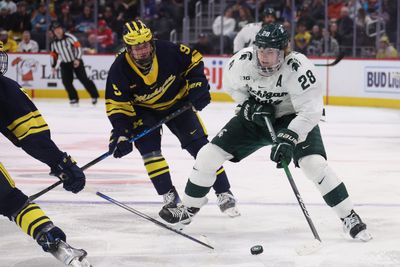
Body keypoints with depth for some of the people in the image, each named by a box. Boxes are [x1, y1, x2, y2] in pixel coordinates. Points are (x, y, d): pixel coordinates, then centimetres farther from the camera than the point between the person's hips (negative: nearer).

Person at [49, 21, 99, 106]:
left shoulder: (69, 37, -16)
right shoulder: (53, 43, 1)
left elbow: (78, 46, -19)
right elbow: (53, 54, 13)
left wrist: (77, 59, -25)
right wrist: (53, 65, 10)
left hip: (76, 61, -5)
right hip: (65, 64, 5)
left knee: (83, 79, -8)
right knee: (66, 81, -10)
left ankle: (94, 96, 4)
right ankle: (74, 98, 2)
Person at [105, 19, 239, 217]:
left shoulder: (168, 51, -28)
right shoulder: (120, 69, -27)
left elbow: (194, 60, -9)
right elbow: (117, 106, -22)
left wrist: (198, 85, -17)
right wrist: (121, 134, -31)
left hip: (177, 102, 0)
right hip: (143, 110, 0)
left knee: (198, 144, -7)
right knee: (148, 146, -20)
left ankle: (224, 194, -1)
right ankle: (169, 197, -10)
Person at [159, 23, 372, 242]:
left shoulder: (299, 68, -33)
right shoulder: (243, 60, -21)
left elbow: (310, 111, -33)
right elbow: (232, 84, 2)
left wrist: (289, 139, -42)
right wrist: (248, 106, -13)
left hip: (292, 118, -4)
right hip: (254, 116, 4)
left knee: (314, 164, -26)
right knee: (208, 155, -3)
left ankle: (349, 218, -11)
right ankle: (188, 209, 18)